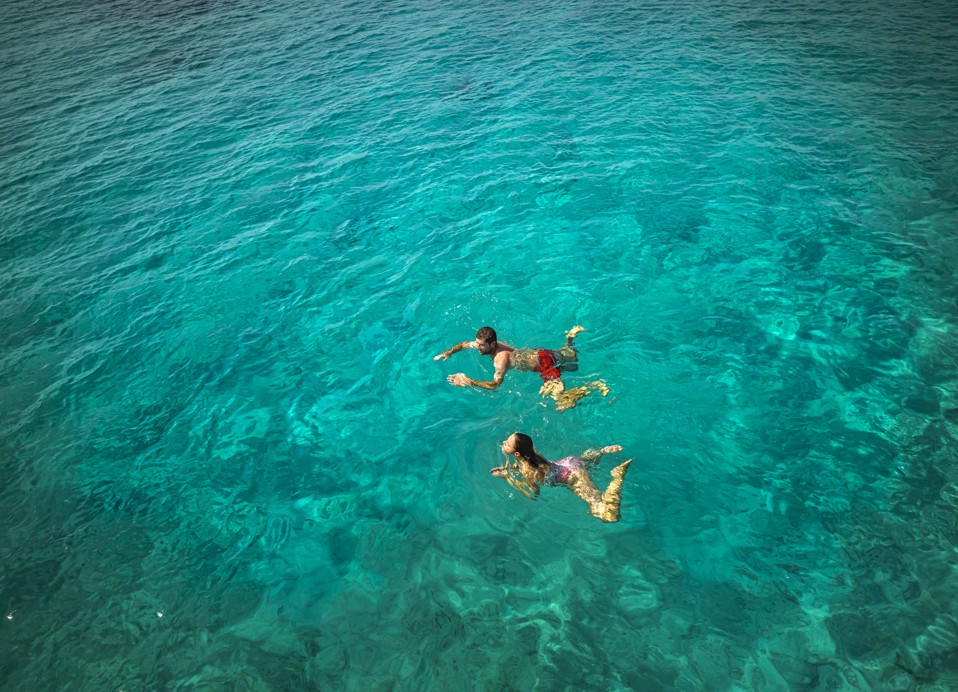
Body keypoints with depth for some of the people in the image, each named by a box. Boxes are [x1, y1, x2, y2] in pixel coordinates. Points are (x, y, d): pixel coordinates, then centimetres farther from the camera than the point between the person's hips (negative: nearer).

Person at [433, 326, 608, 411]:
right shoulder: (486, 344, -7)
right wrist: (448, 352, -6)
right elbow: (464, 344, 8)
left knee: (561, 404, -14)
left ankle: (593, 386, -7)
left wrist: (469, 381, -38)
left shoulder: (501, 358, -31)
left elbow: (495, 384, -39)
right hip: (540, 353, 9)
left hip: (546, 364, -9)